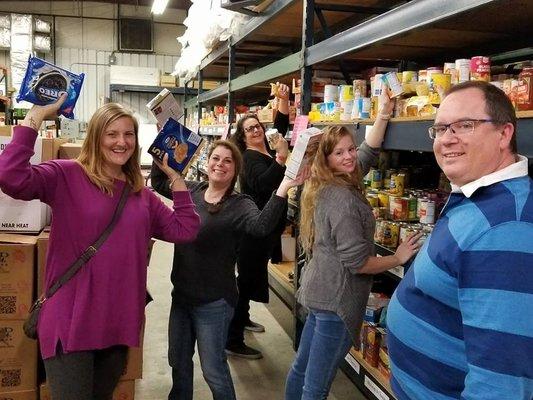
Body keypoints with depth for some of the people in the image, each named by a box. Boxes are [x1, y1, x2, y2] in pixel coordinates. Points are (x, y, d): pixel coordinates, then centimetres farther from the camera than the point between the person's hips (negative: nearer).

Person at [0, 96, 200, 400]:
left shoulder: (141, 194, 9)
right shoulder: (67, 176, -8)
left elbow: (185, 230, 7)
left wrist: (177, 178, 5)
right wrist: (37, 115, -21)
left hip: (119, 322, 6)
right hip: (71, 321, -6)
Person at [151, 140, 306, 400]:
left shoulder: (239, 205, -17)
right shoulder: (192, 191, 1)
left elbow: (262, 225, -38)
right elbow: (158, 183, 18)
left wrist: (284, 186, -48)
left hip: (213, 303, -6)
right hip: (181, 295, 6)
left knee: (213, 370, 8)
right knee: (178, 361, 24)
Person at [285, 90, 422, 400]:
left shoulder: (327, 187, 6)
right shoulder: (342, 199, -22)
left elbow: (369, 152, 15)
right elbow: (357, 262, -22)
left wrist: (384, 115, 4)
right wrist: (399, 258, -8)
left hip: (319, 290, 10)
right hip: (336, 299, -10)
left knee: (302, 368, 22)